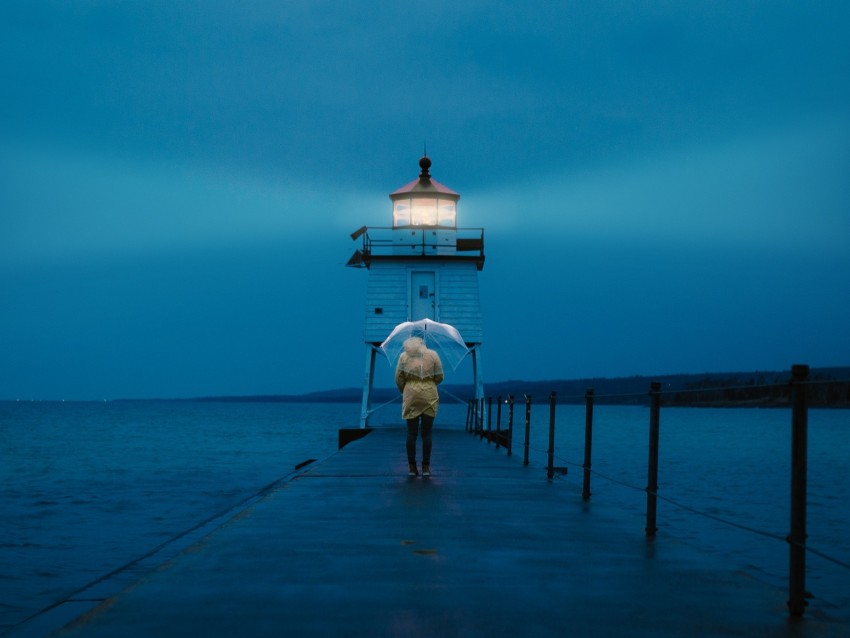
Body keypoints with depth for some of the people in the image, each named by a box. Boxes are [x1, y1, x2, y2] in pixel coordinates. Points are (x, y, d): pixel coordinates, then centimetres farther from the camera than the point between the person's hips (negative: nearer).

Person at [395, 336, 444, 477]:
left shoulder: (404, 356, 5)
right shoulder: (433, 355, 6)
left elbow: (398, 378, 1)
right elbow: (439, 377, 4)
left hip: (411, 396, 0)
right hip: (429, 396, 0)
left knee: (412, 433, 5)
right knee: (426, 433, 4)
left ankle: (412, 467, 6)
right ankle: (426, 467, 5)